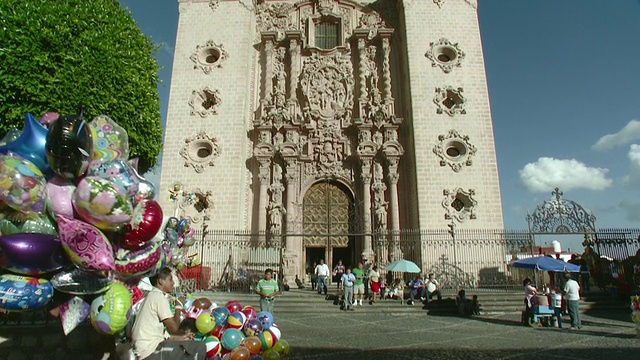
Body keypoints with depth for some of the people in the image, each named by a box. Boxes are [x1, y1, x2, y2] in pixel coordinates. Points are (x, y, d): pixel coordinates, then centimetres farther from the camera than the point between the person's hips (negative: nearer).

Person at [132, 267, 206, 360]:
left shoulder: (151, 296, 16)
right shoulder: (159, 297, -13)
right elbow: (173, 327, -15)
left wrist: (181, 337, 12)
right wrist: (179, 306, -1)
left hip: (146, 349, 10)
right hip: (152, 351, -10)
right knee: (200, 347, -12)